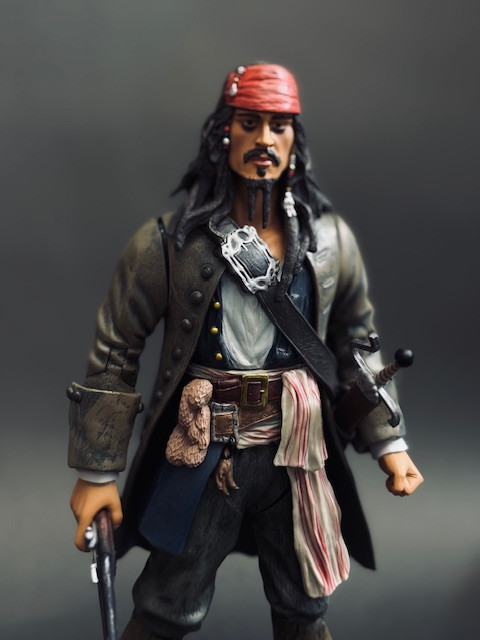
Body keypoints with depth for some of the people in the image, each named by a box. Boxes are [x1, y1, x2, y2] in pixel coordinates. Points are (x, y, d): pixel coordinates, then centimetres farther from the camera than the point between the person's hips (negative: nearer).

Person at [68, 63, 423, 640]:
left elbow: (356, 344, 9)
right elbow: (114, 353, -6)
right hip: (202, 456, -2)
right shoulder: (171, 243, -10)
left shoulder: (331, 240, 0)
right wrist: (96, 472, -6)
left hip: (301, 455, 3)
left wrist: (388, 442, 3)